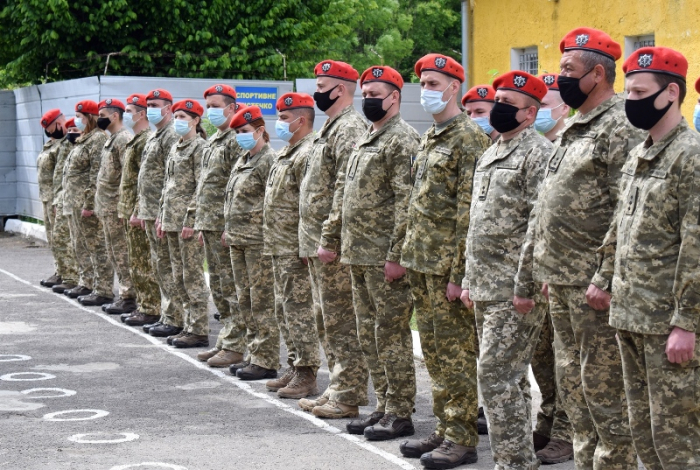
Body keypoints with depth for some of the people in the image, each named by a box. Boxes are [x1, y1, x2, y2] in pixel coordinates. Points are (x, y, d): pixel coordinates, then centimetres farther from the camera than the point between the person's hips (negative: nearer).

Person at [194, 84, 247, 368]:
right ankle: (225, 341, 20)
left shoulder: (237, 140, -12)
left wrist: (232, 227, -20)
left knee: (232, 288, -5)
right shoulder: (212, 141, 18)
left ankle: (235, 347, -1)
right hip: (210, 226, 10)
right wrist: (201, 223, 19)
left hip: (227, 225, -10)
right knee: (218, 288, 13)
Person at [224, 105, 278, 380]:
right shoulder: (242, 161, 17)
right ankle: (255, 355, 20)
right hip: (238, 241, 10)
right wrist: (229, 230, 19)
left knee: (263, 302, -5)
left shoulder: (269, 161, -11)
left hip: (259, 241, -10)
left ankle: (266, 361, -1)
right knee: (245, 300, 13)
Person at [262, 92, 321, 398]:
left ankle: (307, 376, 0)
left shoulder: (308, 154, -16)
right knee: (284, 310, 15)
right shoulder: (285, 153, 17)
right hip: (279, 248, 11)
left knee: (299, 310, -6)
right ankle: (294, 368, 24)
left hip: (295, 250, -11)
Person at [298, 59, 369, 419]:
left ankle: (349, 397, 1)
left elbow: (345, 189, -22)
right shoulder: (331, 127, 18)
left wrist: (329, 239, -23)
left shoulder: (349, 128, -14)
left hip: (334, 245, -11)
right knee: (327, 321, 15)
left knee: (341, 322, -5)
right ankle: (339, 388, 23)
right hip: (318, 243, 11)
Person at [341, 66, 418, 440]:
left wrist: (396, 255, -22)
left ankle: (400, 414, 4)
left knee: (391, 335, -3)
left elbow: (407, 203, -19)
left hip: (385, 258, -10)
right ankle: (384, 407, 22)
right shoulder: (365, 138, 18)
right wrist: (348, 248, 18)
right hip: (359, 256, 10)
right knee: (369, 336, 13)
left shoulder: (402, 139, -12)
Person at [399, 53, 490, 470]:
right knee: (435, 352, 13)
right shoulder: (430, 139, 17)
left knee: (456, 353, -3)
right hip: (423, 263, 9)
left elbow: (469, 211, -17)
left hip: (448, 264, -9)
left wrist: (458, 272, -20)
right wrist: (411, 256, 15)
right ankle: (445, 430, 21)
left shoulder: (470, 138, -12)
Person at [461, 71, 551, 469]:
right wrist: (470, 280, 18)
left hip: (516, 291, -9)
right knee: (509, 378, 14)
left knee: (497, 375, -10)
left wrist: (524, 287, -21)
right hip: (485, 288, 9)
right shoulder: (490, 155, 17)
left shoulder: (538, 153, -12)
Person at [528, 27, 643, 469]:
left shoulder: (621, 127, -13)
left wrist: (605, 280, -22)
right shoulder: (573, 129, 17)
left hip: (592, 284, -10)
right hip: (561, 282, 10)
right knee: (572, 384, 15)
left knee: (602, 387, -3)